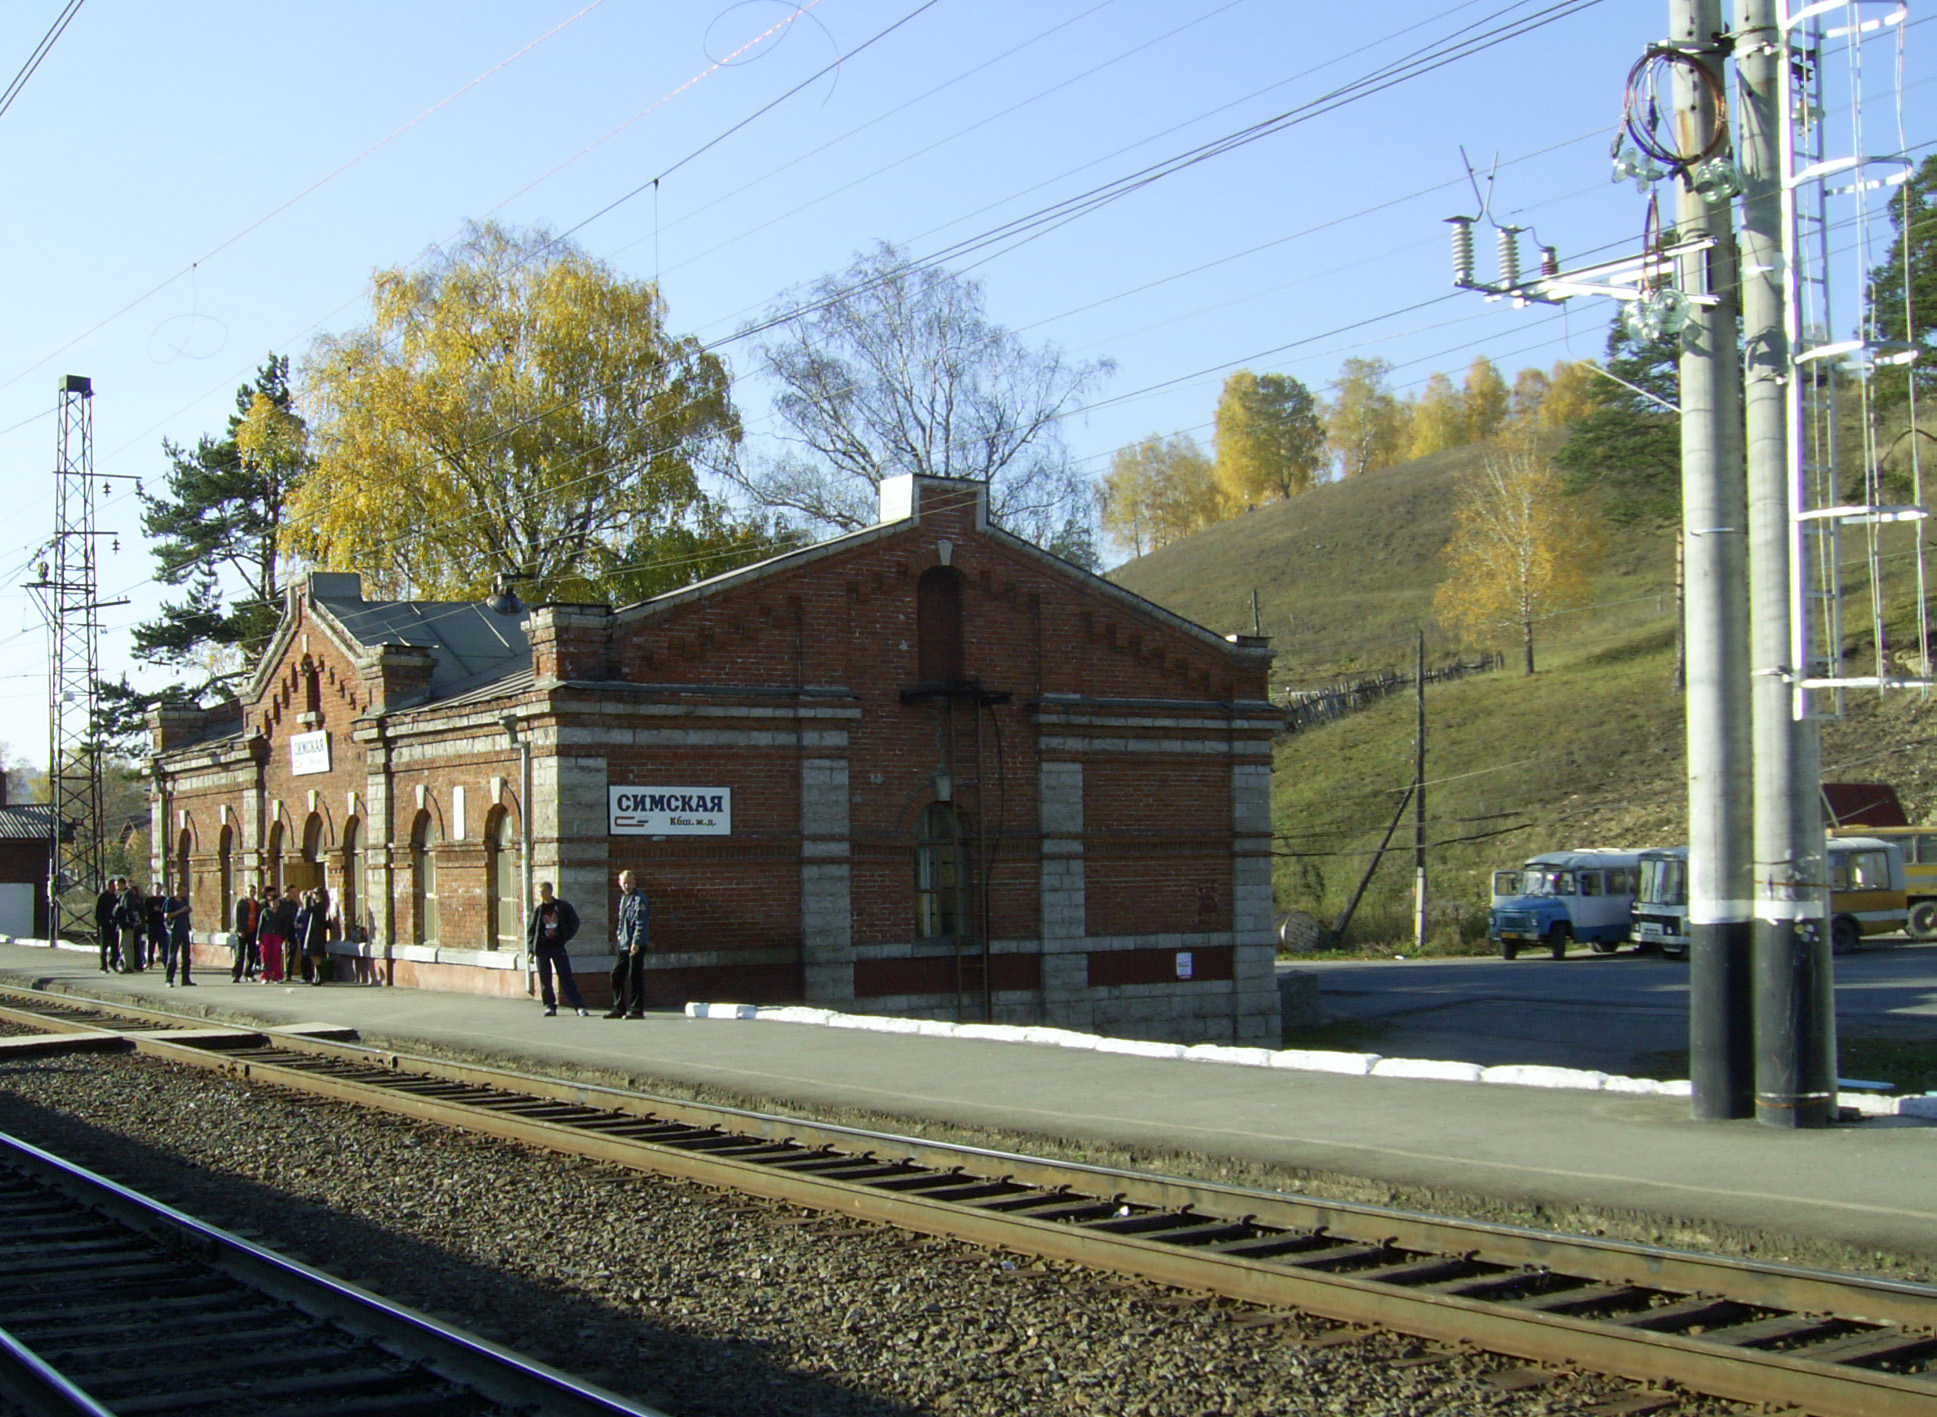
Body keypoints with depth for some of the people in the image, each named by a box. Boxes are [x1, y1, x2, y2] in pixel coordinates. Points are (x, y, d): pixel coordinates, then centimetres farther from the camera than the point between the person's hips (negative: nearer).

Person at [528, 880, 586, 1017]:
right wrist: (532, 949, 3)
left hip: (558, 946, -3)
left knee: (566, 977, -6)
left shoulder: (563, 906, 3)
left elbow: (574, 922, 9)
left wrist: (567, 937, -2)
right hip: (542, 948, 3)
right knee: (545, 979, 2)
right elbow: (531, 931, 11)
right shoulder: (538, 910, 9)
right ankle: (550, 1006, 11)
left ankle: (579, 1006, -6)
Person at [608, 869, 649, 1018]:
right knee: (616, 975, 9)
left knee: (635, 977, -6)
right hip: (622, 944, 9)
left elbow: (641, 922, -18)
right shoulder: (623, 897, 18)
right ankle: (618, 1008, 18)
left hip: (636, 945, -9)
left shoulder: (639, 898, -10)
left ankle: (637, 1009, 0)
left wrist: (636, 942, -24)